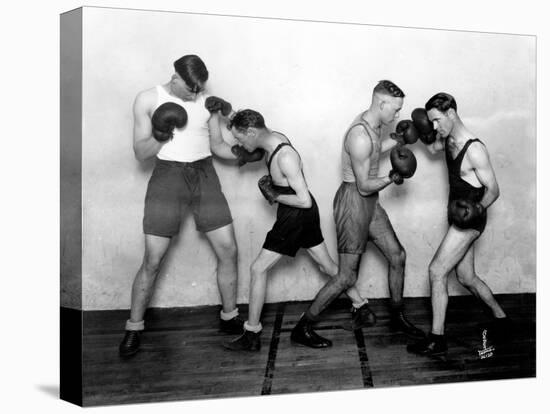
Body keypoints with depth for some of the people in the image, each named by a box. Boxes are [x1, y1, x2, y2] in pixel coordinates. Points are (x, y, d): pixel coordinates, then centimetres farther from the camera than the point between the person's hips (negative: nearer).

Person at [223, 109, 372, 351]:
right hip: (303, 215, 9)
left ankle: (252, 336, 2)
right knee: (328, 266, 21)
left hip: (297, 216, -9)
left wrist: (275, 196, -16)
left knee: (258, 269, -4)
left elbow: (304, 200, -28)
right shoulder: (275, 138, -2)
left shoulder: (285, 157, -29)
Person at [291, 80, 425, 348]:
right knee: (347, 277, -7)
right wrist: (392, 178, -13)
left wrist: (396, 141, 20)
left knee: (397, 256, 13)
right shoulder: (360, 136, -26)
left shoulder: (374, 125, 5)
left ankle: (397, 318, 28)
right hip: (353, 202, -10)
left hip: (370, 203, 10)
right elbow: (364, 186, -23)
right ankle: (302, 328, 3)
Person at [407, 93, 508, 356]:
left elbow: (493, 190, -17)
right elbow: (432, 148, 26)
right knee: (466, 278, 17)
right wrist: (424, 134, 5)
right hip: (459, 217, 9)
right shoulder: (448, 140, 3)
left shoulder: (474, 149, -22)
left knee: (437, 271, -13)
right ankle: (499, 316, 35)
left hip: (469, 219, -9)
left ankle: (437, 339, -9)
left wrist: (479, 208, -34)